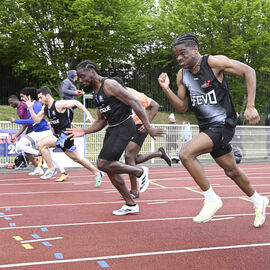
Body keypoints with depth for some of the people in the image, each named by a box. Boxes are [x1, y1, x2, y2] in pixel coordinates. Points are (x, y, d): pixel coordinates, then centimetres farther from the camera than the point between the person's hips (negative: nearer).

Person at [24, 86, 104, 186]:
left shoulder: (58, 104, -15)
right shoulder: (45, 108, 11)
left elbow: (76, 102, -16)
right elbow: (37, 120, 13)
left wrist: (88, 114, -22)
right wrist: (30, 108, 1)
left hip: (65, 134, -9)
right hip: (58, 134, 9)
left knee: (41, 144, -17)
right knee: (77, 158, 15)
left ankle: (51, 169, -6)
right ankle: (97, 173, 25)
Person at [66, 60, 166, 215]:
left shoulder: (109, 85, -13)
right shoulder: (97, 93, 16)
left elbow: (135, 103, -18)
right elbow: (101, 121, 21)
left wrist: (148, 128, -22)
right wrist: (84, 132, 6)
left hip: (123, 126, -10)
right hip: (112, 128, 10)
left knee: (103, 164, -17)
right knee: (109, 169, 8)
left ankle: (140, 172, 2)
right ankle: (130, 205, 19)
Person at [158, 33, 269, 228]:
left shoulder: (214, 62, -15)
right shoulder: (182, 76, 4)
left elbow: (249, 72, -9)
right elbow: (182, 108, 7)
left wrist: (250, 107, -15)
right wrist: (166, 89, -9)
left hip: (223, 124, -7)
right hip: (207, 127, 7)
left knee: (186, 153, -25)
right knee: (231, 171, 18)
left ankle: (212, 199, -9)